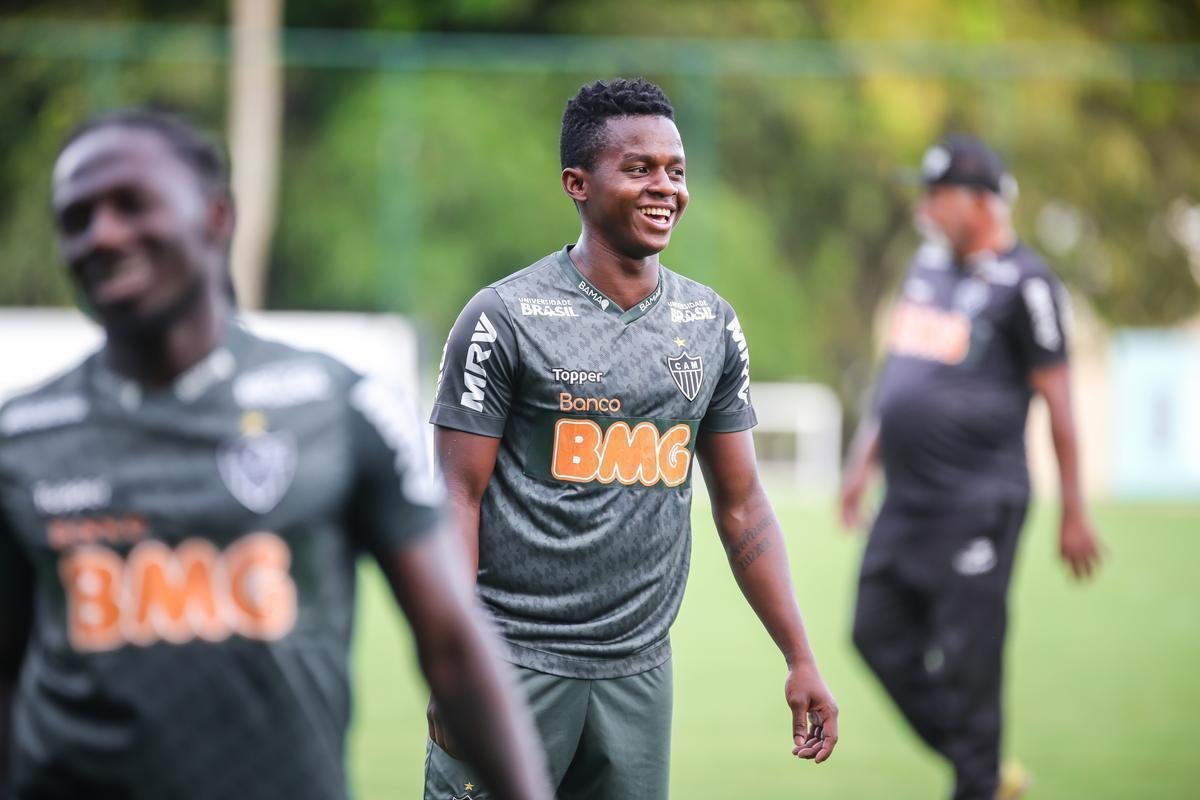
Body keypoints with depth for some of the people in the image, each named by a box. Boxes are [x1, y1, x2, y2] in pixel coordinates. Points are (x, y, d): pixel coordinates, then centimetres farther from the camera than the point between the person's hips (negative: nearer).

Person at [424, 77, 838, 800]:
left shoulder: (711, 325, 9)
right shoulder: (506, 319, -6)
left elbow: (741, 505, 13)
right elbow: (459, 497, -7)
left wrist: (802, 660, 9)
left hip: (638, 668, 5)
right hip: (514, 661, -5)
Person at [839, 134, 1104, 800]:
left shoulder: (1024, 284, -11)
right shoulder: (930, 265, 13)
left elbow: (1058, 402, -11)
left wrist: (1073, 516, -11)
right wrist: (864, 460, 22)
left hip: (977, 501, -8)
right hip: (907, 497, 8)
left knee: (967, 658, -5)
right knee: (880, 634, 9)